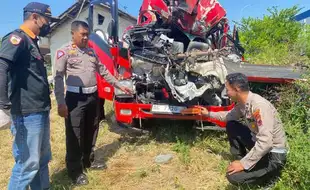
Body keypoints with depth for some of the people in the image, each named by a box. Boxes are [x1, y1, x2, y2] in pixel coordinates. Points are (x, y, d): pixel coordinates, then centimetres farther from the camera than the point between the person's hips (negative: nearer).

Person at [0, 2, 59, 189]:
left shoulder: (32, 42, 18)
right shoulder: (18, 38, -11)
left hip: (41, 111, 10)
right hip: (28, 113, -10)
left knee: (43, 159, 20)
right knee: (28, 164, -1)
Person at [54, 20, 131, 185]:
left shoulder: (91, 52, 15)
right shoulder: (64, 51, -3)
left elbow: (103, 71, 20)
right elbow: (59, 77, -10)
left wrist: (119, 86, 18)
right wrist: (61, 102, -18)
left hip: (93, 96, 6)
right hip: (75, 98, -6)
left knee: (91, 132, 16)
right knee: (75, 135, 1)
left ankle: (88, 161, 35)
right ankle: (75, 170, 14)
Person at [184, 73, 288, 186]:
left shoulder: (259, 106, -32)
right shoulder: (242, 102, -3)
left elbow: (266, 143, -36)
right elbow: (230, 115, 20)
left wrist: (244, 164, -29)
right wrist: (209, 114, 25)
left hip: (274, 155, -8)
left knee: (234, 176, -20)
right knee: (231, 126, 7)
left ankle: (271, 174, 3)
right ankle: (241, 159, 14)